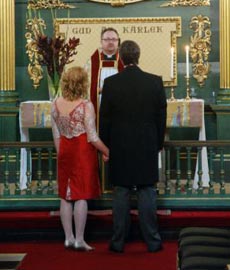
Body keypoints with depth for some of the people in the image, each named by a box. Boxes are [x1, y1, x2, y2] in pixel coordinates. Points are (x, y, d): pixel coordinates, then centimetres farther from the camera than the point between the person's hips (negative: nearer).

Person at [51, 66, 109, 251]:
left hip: (65, 152, 5)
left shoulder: (56, 104, 2)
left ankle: (69, 238, 17)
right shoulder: (86, 105, -14)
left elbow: (56, 135, 7)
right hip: (83, 152, -5)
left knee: (66, 196, 12)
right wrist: (107, 152, -3)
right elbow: (92, 137, -14)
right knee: (82, 197, 0)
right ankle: (79, 240, 4)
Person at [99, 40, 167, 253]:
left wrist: (105, 145, 10)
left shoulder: (111, 83, -6)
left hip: (120, 148, 0)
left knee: (121, 195, 6)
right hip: (148, 148, 0)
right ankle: (152, 241, 11)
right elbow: (162, 116, 2)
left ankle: (118, 242, 12)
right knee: (147, 194, 6)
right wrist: (159, 143, 14)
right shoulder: (156, 82, -4)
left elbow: (104, 118, -1)